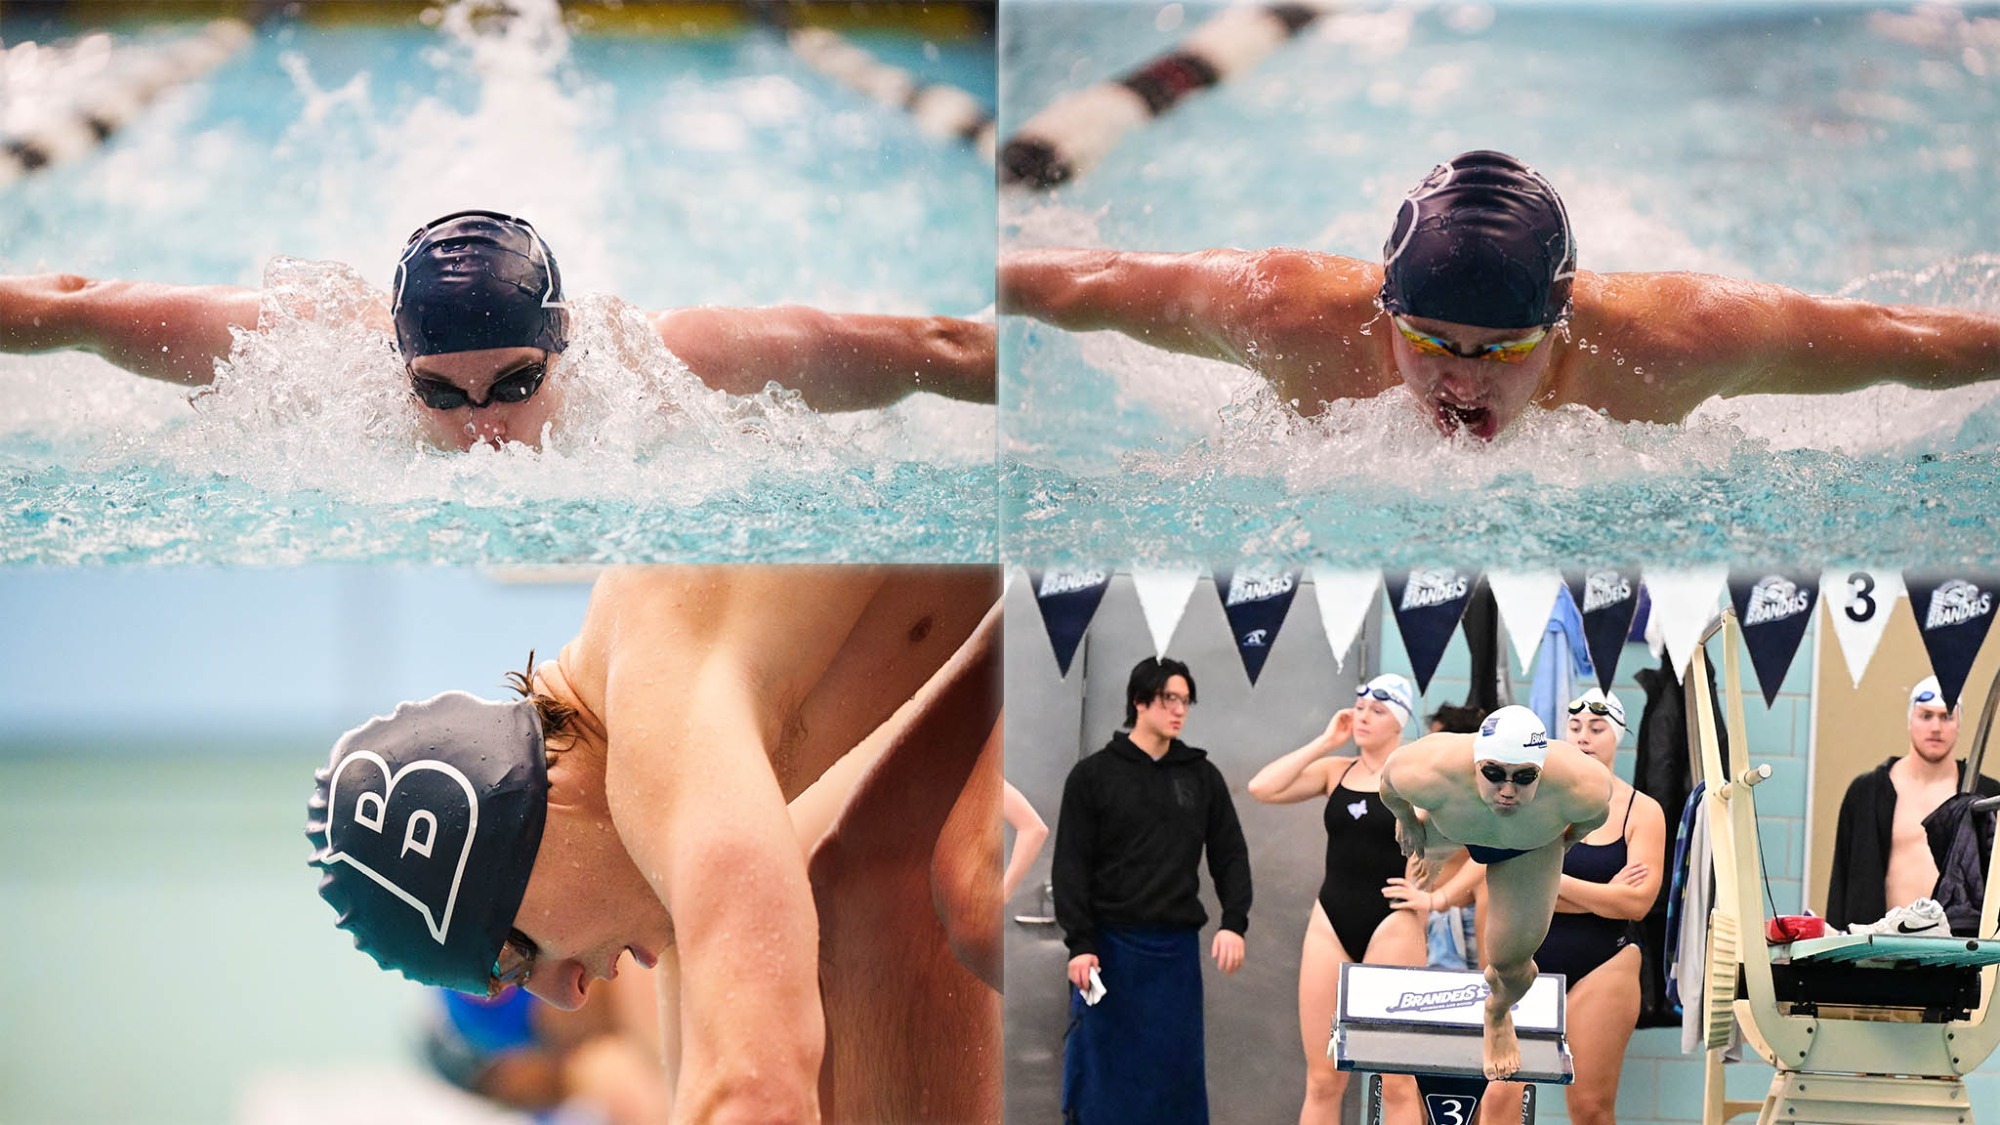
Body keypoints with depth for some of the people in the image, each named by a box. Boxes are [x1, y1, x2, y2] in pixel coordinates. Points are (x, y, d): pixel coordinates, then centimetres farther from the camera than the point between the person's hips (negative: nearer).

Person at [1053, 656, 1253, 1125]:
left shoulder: (1203, 776, 10)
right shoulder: (1093, 775, 1)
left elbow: (1230, 855, 10)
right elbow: (1071, 866, -2)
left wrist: (1234, 923, -6)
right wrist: (1079, 944, -11)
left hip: (1177, 947, 3)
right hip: (1110, 945, -3)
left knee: (1176, 1069, 4)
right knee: (1101, 1070, -2)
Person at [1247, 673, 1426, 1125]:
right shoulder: (1335, 771, 10)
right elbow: (1263, 788, -3)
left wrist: (1436, 897, -9)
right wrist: (1324, 743, 0)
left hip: (1392, 929, -4)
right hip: (1331, 926, 4)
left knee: (1396, 1080, -4)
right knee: (1323, 1079, 3)